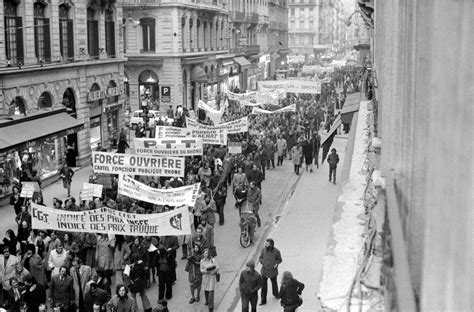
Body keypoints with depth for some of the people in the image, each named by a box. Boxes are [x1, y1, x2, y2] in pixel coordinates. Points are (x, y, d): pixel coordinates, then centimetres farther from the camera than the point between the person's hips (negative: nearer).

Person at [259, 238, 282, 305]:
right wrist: (262, 262, -11)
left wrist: (277, 264, -16)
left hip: (273, 271, -1)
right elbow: (260, 258, 7)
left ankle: (275, 294, 50)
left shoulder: (276, 251, -16)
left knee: (274, 283, 22)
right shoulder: (263, 250, -11)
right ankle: (263, 300, 13)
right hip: (264, 270, 1)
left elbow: (279, 259, 1)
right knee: (263, 285, 2)